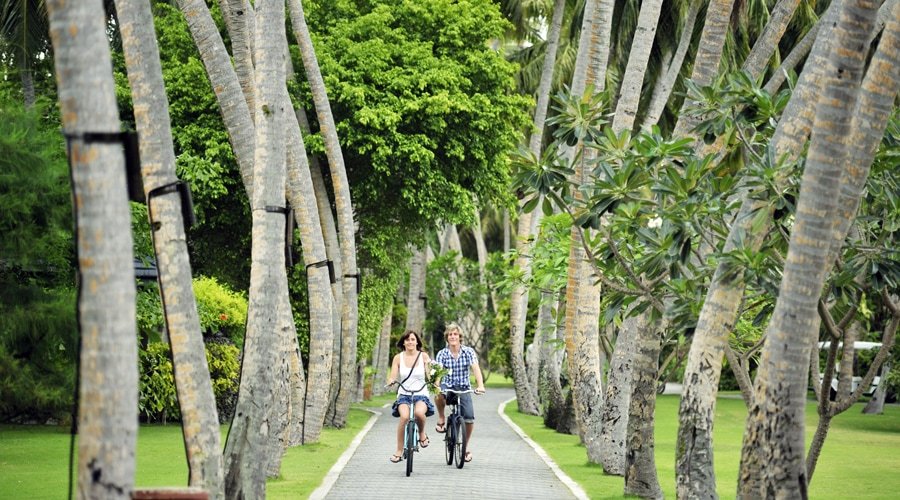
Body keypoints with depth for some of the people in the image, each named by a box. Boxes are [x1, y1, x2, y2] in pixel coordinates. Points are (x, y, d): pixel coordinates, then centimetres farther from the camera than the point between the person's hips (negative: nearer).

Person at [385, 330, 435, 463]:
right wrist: (391, 381, -22)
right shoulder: (398, 358, 6)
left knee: (419, 412, -35)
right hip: (404, 394, 1)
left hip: (420, 394, -1)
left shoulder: (423, 356, 5)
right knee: (404, 416, -29)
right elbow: (392, 376, 1)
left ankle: (422, 434, -1)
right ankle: (399, 451, -19)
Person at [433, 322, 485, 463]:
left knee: (469, 417, -13)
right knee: (439, 395, -37)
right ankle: (441, 419, -9)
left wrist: (480, 385, -34)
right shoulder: (442, 354, -5)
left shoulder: (468, 351, -5)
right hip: (447, 386, 0)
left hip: (463, 388, 1)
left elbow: (476, 368, -17)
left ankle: (466, 447, 10)